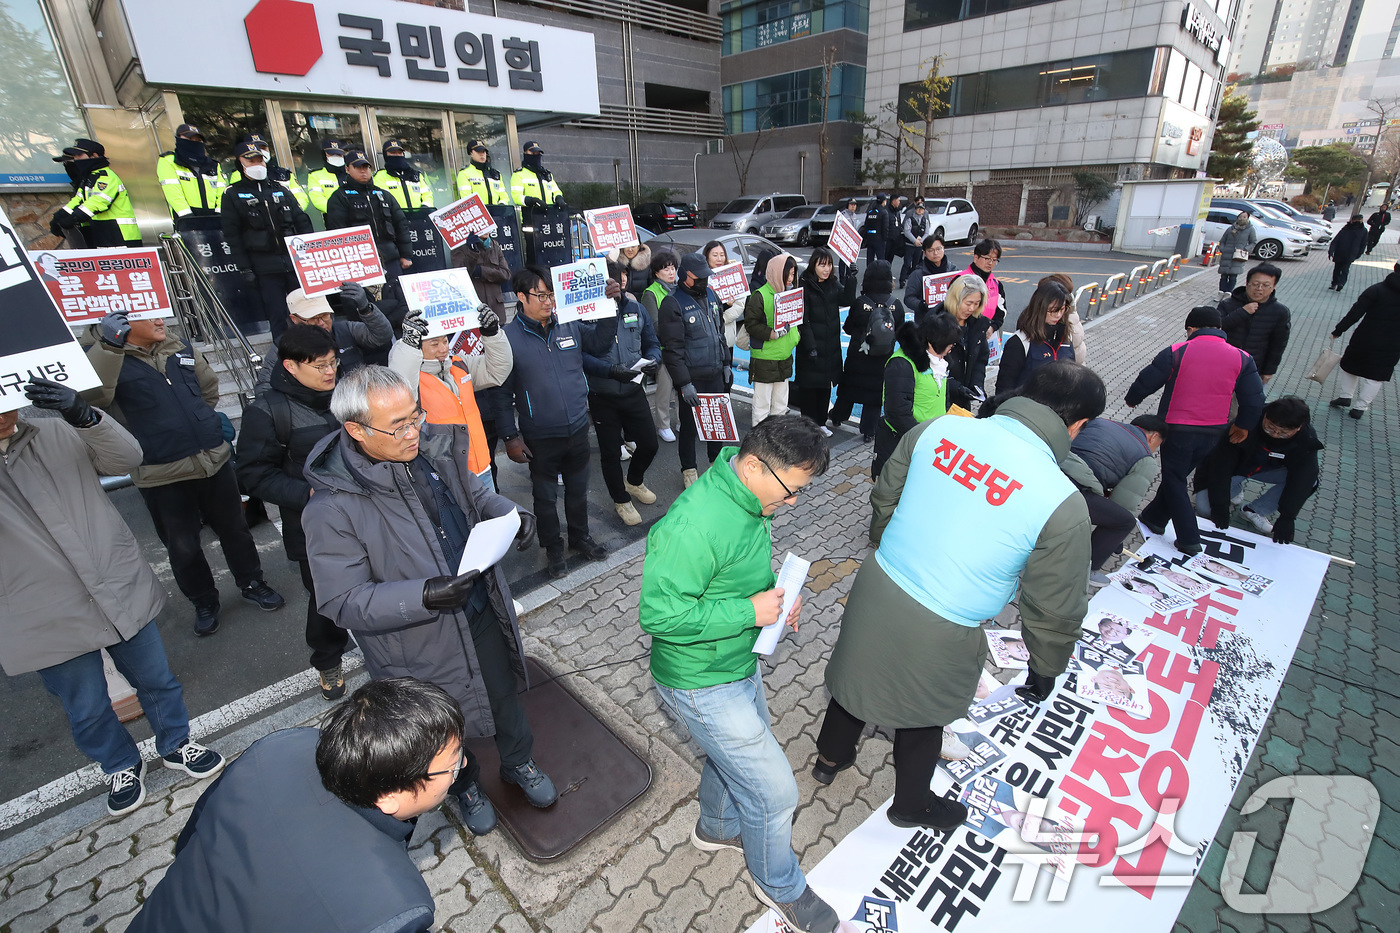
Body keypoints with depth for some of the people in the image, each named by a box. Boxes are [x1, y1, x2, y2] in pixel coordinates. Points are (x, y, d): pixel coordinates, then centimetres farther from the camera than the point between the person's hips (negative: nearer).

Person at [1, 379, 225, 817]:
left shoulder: (56, 432, -3)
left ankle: (176, 744, 42)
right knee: (87, 711, 17)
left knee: (156, 679, 18)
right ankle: (120, 767, 43)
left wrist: (84, 416, -29)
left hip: (122, 591, 1)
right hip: (50, 619, -1)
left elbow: (127, 458, -11)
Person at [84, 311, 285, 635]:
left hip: (215, 460, 4)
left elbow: (210, 387, 20)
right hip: (162, 475, -4)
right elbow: (91, 395, -29)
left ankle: (251, 583, 36)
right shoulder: (108, 359, -9)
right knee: (183, 547, 12)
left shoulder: (182, 349, 6)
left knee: (234, 528, 17)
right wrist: (109, 343, -32)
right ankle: (204, 602, 32)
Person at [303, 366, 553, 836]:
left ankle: (519, 762, 57)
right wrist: (423, 596, -36)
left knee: (505, 695, 27)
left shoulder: (434, 446, -11)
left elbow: (474, 493, 8)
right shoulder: (332, 509, -26)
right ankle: (464, 785, 56)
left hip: (483, 613, 5)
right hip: (421, 645, -4)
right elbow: (343, 602, -22)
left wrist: (510, 515, -12)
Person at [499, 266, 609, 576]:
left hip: (578, 430, 4)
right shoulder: (508, 337, -12)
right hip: (540, 438, -3)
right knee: (546, 496, 14)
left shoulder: (571, 326, -1)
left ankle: (580, 537, 42)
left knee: (578, 489, 20)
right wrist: (510, 436, -12)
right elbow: (502, 392, -10)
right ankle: (554, 549, 33)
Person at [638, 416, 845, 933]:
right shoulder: (693, 526, -35)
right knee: (774, 790, 6)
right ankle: (779, 885, 37)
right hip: (702, 684, -9)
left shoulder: (747, 499, -6)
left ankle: (718, 827, 60)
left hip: (740, 663, 9)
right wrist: (749, 611, -28)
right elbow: (659, 614, -31)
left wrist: (774, 591, -6)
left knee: (738, 753, 30)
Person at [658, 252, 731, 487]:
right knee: (690, 425, 5)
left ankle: (717, 461, 36)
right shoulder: (672, 303, -14)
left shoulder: (711, 295, 9)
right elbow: (672, 348, -17)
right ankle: (688, 470, 23)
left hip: (715, 374, 6)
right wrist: (684, 383, -20)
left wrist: (726, 364, 15)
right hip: (691, 378, -6)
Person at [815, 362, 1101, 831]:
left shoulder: (938, 429, -11)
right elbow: (1055, 610, -9)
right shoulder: (1063, 504, -21)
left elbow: (883, 500, 3)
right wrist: (1046, 669, 11)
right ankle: (911, 804, 56)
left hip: (876, 587, 4)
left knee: (860, 672, 30)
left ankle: (830, 757, 59)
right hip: (937, 635, -3)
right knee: (922, 717, 25)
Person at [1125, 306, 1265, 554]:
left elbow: (1146, 382, -6)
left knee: (1174, 480, 7)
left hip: (1178, 430, -4)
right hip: (1214, 432, 4)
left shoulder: (1176, 352, -12)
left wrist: (1132, 399, 15)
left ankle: (1189, 539, 7)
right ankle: (1154, 518, 33)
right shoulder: (1241, 358, 1)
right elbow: (1255, 399, 5)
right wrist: (1243, 426, 20)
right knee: (1177, 475, 20)